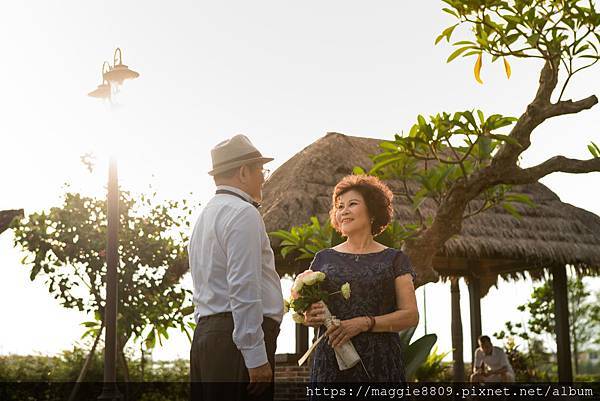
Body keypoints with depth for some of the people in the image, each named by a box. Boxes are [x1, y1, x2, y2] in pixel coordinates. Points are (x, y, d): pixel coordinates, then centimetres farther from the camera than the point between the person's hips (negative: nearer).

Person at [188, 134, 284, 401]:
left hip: (205, 332, 10)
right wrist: (257, 357, -19)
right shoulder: (243, 213, -9)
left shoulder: (206, 216, 21)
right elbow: (244, 289, -18)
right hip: (236, 339, -9)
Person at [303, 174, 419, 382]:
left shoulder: (394, 259, 6)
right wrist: (310, 317, -7)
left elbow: (411, 315, -2)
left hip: (380, 361, -1)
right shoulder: (323, 258, 13)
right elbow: (305, 311, 17)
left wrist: (364, 323, -15)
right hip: (331, 360, 2)